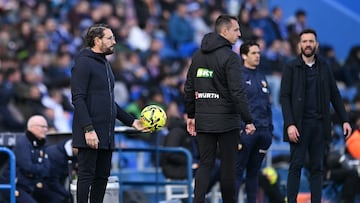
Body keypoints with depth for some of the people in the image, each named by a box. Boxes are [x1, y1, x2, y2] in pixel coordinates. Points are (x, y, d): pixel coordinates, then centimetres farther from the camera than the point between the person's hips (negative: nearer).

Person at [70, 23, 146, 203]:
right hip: (90, 134, -9)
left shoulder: (105, 64, 20)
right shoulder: (84, 62, -9)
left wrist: (131, 121, 19)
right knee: (87, 174, -7)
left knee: (102, 176, 9)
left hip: (106, 134, 9)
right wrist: (88, 129, -24)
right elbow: (78, 99, -17)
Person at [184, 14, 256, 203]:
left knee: (205, 164, 6)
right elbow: (238, 92, -17)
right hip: (226, 120, -6)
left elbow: (189, 89, 13)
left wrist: (191, 115, 20)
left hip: (203, 121, 6)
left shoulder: (198, 55, 9)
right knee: (228, 166, 5)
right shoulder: (229, 57, -12)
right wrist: (248, 120, -13)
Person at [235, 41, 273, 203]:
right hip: (245, 130, -7)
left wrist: (270, 131, 15)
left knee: (254, 171, 10)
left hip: (262, 131, 7)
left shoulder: (261, 78, 18)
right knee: (237, 170, -8)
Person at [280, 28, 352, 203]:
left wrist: (345, 120, 5)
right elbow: (284, 97, -5)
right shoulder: (291, 68, 0)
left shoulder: (324, 67, 11)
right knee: (296, 165, -5)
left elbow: (335, 95, 14)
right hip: (300, 125, -3)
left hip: (320, 124, 3)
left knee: (317, 167, 4)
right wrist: (290, 124, -16)